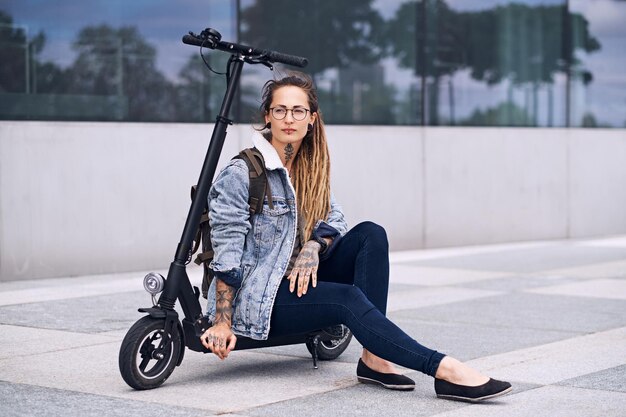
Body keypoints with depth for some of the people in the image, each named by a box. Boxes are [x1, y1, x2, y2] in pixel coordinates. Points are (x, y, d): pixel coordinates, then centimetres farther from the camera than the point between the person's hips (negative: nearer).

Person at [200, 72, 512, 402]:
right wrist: (222, 324, -18)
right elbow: (227, 255, -15)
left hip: (299, 283, 7)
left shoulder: (311, 167, 9)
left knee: (370, 234, -14)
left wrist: (313, 246, -17)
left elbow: (335, 221, 6)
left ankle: (374, 358, -24)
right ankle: (445, 370, -37)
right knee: (347, 298, -31)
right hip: (255, 299, -7)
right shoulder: (239, 174, -13)